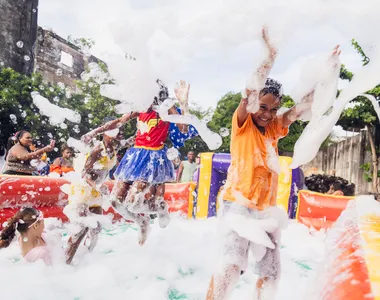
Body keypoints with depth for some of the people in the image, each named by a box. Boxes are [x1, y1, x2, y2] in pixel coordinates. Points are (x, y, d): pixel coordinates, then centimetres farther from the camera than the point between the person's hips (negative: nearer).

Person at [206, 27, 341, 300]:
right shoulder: (242, 124, -5)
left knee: (271, 273, 11)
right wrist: (270, 56, -23)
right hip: (238, 206, -6)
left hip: (266, 210, 6)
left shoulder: (273, 129, 8)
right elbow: (250, 94, -21)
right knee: (232, 266, -22)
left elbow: (303, 107, 6)